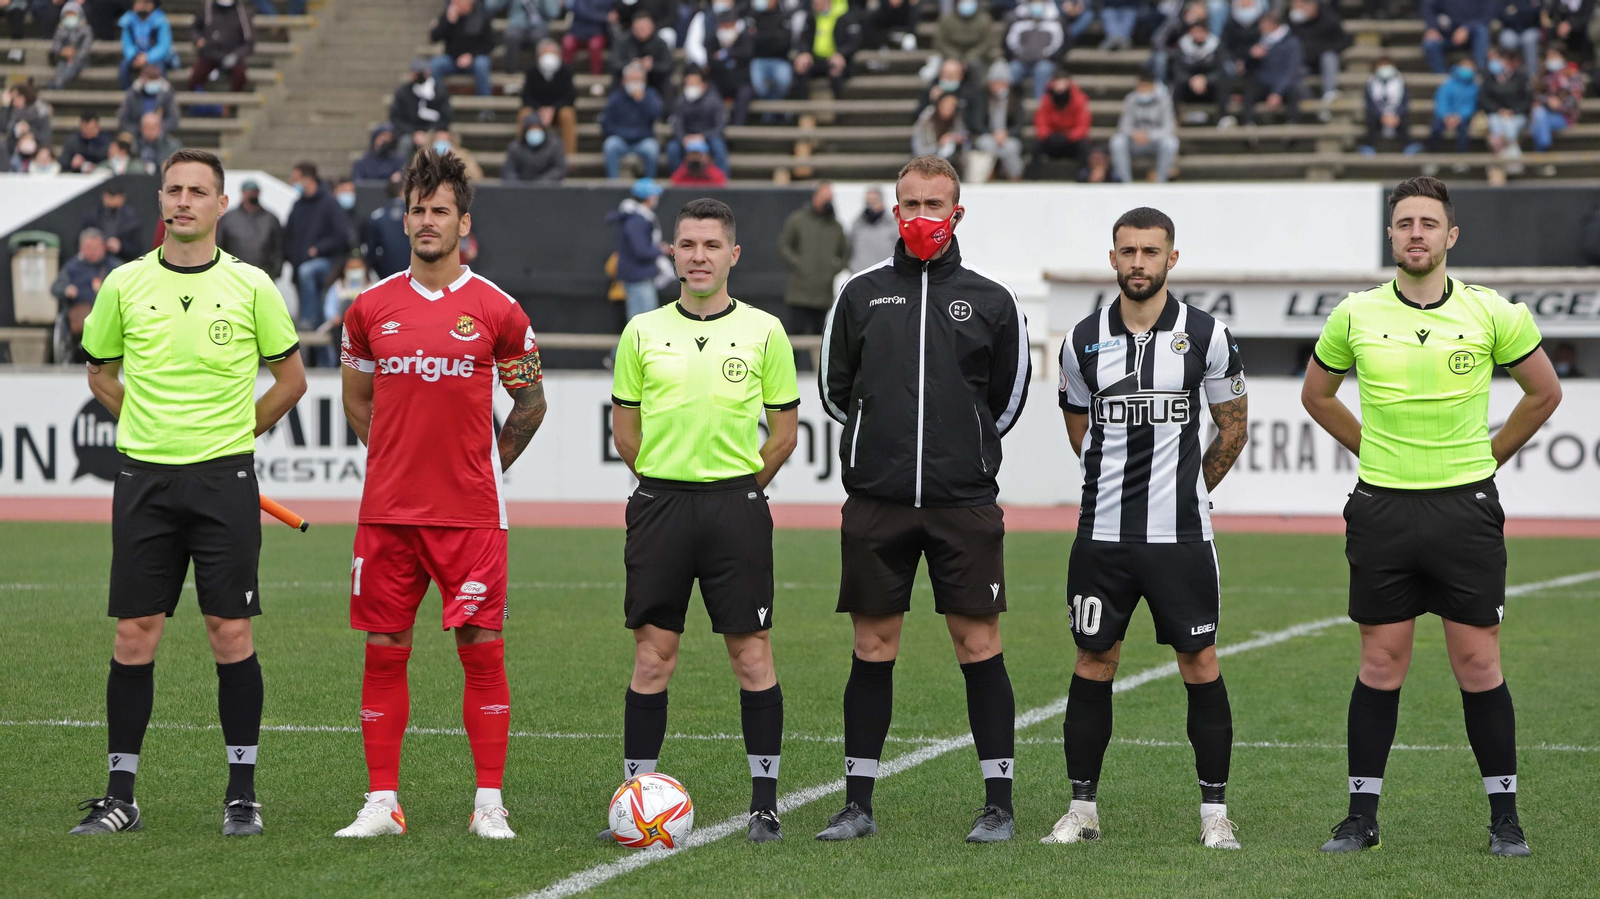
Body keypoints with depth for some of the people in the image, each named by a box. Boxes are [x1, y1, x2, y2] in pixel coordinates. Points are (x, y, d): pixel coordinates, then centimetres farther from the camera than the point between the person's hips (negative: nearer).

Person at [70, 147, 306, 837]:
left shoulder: (250, 286, 0)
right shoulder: (124, 285, 4)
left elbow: (290, 379, 10)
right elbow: (101, 373, 19)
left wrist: (234, 435, 8)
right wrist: (151, 426, 12)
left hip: (225, 481, -1)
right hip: (144, 481, 1)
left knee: (231, 635, -1)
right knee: (134, 636, 1)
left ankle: (242, 792, 8)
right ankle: (120, 797, 8)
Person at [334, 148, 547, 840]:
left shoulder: (497, 310, 0)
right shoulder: (371, 308, 7)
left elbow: (531, 402, 11)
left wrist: (484, 466, 9)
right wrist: (397, 459, 13)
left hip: (470, 513, -2)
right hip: (387, 510, 2)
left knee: (482, 650, -2)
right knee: (385, 652, 3)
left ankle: (490, 803, 2)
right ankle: (382, 802, 9)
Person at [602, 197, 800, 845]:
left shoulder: (764, 332, 2)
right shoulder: (643, 332, 7)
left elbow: (785, 430, 7)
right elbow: (625, 426, 13)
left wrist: (737, 490, 5)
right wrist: (666, 484, 9)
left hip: (736, 504, -1)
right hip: (659, 505, 1)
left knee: (752, 653, -1)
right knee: (652, 655, 1)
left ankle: (765, 804, 5)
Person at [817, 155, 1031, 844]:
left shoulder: (990, 300, 5)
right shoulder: (862, 294, 7)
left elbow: (1008, 398, 14)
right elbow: (835, 390, 16)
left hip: (965, 503, -1)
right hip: (875, 502, 1)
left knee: (978, 644, -1)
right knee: (873, 646, 5)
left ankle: (999, 804, 5)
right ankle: (858, 804, 11)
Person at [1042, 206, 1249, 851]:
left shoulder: (1207, 336, -2)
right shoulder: (1083, 341, 4)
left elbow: (1233, 428, 11)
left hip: (1180, 533, -2)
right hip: (1102, 533, 2)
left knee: (1199, 662, -1)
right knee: (1094, 662, 4)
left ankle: (1215, 811, 6)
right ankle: (1082, 807, 14)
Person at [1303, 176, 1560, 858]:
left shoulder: (1493, 314, -3)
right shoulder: (1356, 316, 1)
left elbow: (1544, 392, 12)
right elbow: (1316, 393, 18)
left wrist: (1487, 456, 10)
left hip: (1466, 507, -1)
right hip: (1382, 510, 1)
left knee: (1478, 664, 1)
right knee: (1380, 665, 4)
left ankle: (1504, 816, 9)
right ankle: (1362, 815, 10)